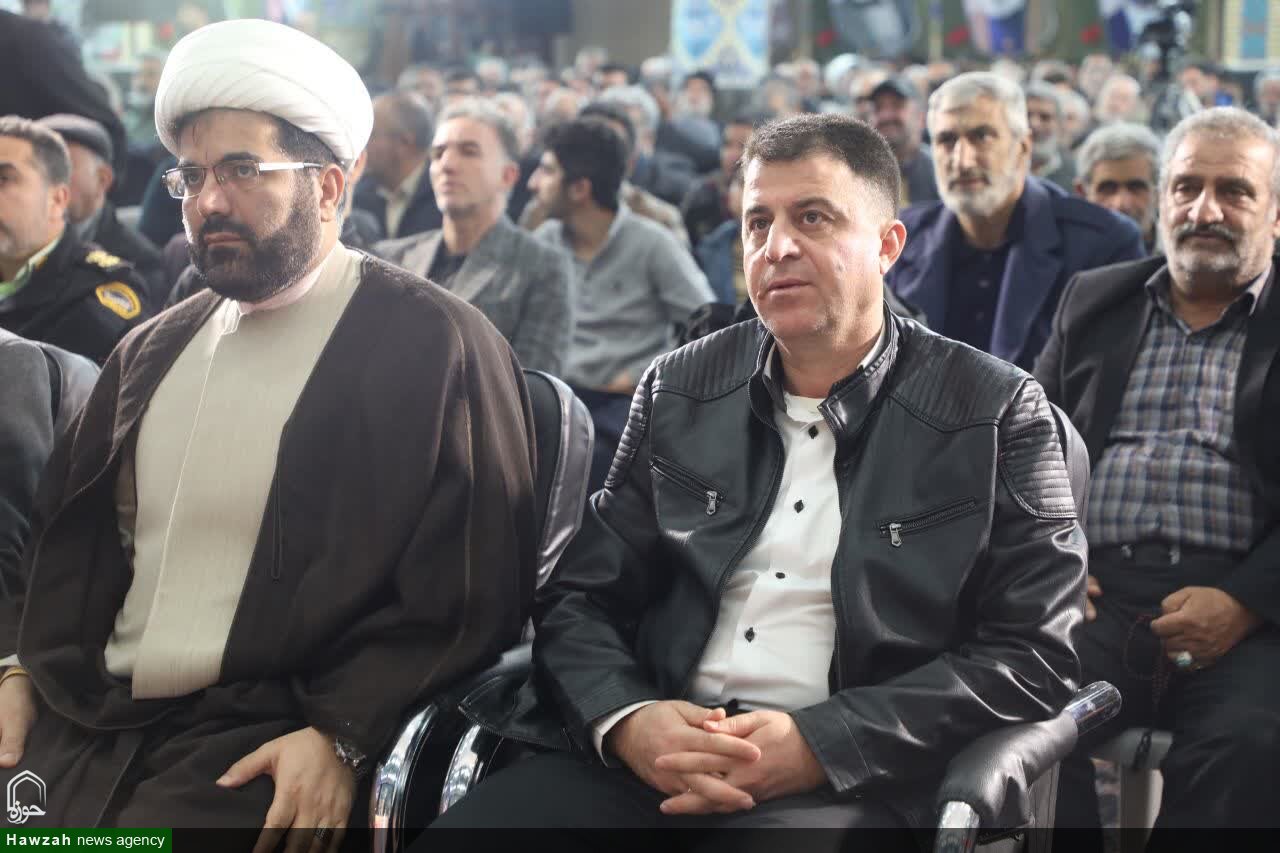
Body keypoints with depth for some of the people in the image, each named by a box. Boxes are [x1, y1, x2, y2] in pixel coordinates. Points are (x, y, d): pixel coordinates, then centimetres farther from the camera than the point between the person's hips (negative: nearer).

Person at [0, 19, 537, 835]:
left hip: (268, 742, -6)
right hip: (85, 723, 6)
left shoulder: (435, 343, -4)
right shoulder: (152, 353, 17)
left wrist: (342, 737, -17)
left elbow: (467, 593, -8)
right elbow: (72, 538, 24)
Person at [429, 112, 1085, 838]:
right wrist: (626, 720, -9)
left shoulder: (999, 414, 3)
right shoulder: (679, 390, 14)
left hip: (845, 784, -3)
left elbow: (1033, 656, -2)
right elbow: (580, 599, 14)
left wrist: (816, 745, -14)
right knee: (458, 831, -22)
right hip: (651, 755, 4)